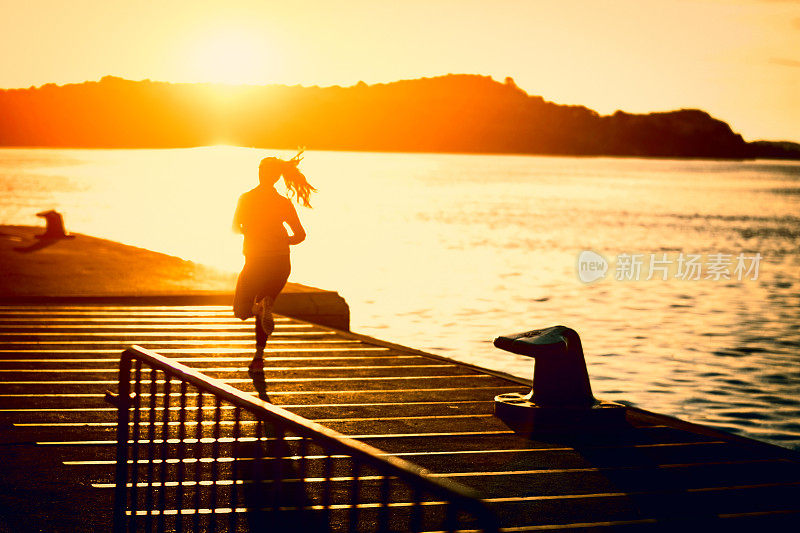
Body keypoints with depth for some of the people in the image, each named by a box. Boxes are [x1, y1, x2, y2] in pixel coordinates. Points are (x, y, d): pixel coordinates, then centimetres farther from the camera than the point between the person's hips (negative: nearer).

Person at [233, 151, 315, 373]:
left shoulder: (246, 198, -5)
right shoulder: (283, 203, -2)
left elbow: (236, 228, 6)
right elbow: (300, 235, -4)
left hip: (256, 261, -3)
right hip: (281, 263, 3)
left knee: (242, 310, 16)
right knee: (262, 313, 18)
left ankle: (262, 307, -12)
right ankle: (259, 357, 9)